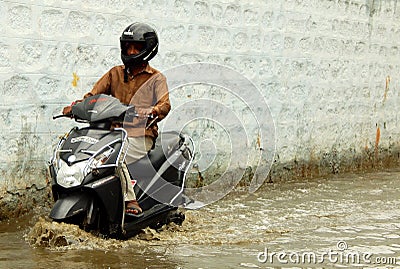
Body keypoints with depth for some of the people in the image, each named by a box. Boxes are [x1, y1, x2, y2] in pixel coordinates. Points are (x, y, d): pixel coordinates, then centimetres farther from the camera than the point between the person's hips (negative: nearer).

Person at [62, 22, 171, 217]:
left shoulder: (156, 78, 6)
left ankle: (130, 202, -32)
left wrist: (154, 111, -35)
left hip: (141, 136, -5)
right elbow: (94, 94, 12)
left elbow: (165, 104, -10)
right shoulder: (116, 73, 19)